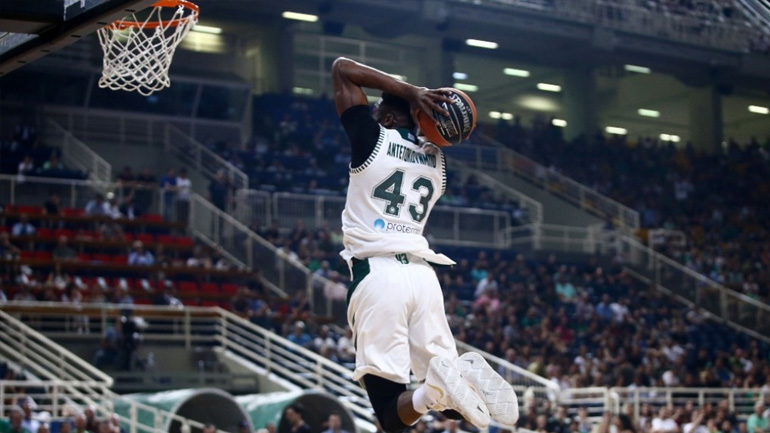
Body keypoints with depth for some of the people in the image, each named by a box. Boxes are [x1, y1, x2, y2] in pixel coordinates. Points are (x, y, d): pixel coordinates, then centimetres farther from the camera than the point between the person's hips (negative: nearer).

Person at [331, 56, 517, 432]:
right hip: (423, 275, 4)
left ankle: (435, 389, -40)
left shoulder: (372, 139, 2)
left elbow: (342, 68, 9)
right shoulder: (435, 158, 16)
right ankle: (466, 375, -28)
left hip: (377, 274, -4)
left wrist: (409, 91, 2)